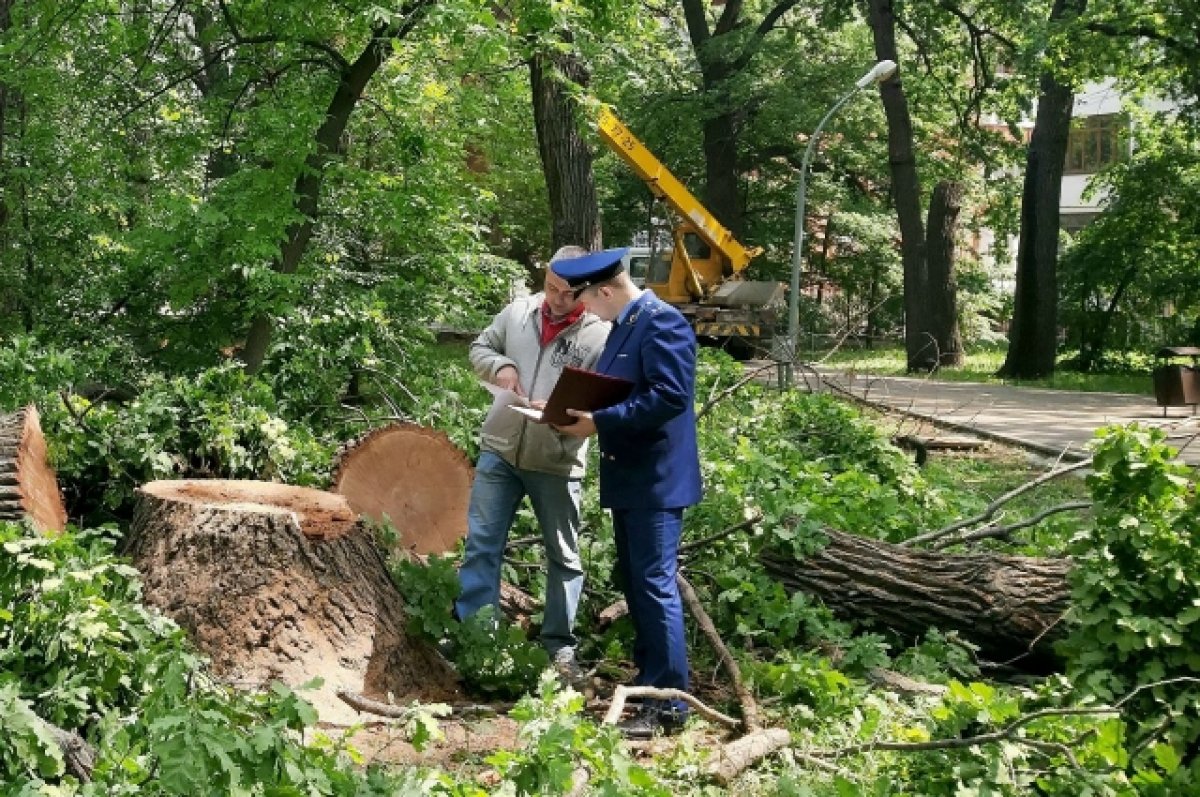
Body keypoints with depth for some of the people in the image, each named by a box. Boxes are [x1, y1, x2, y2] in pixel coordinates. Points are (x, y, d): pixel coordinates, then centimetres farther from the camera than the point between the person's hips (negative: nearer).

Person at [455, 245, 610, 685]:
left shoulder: (601, 335, -9)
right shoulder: (518, 311, 2)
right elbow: (480, 347, 15)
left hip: (557, 463, -2)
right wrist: (500, 365, -7)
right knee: (481, 544, 6)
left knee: (564, 556, 9)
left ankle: (560, 646, 22)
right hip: (499, 450, 3)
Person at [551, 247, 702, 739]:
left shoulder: (661, 321, -16)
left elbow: (671, 395, -25)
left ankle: (668, 704, -2)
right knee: (635, 583, 16)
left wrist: (600, 423, -23)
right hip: (628, 476, 10)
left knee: (655, 586, -8)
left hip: (655, 478, -10)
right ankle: (648, 681, 28)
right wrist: (582, 413, 3)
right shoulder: (623, 325, 14)